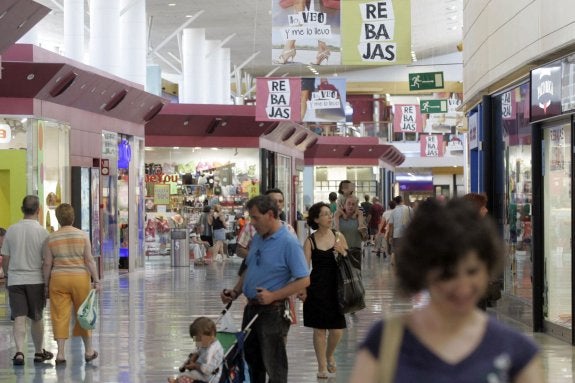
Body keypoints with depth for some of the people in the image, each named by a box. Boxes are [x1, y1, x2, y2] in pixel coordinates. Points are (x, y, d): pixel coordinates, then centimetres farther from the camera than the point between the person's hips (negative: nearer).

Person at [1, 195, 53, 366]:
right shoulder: (42, 232, -6)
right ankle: (39, 352, 24)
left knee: (19, 317, -1)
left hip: (15, 280, 1)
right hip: (36, 280, -1)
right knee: (36, 318, 12)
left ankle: (19, 352, -16)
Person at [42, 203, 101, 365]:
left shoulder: (52, 238, -1)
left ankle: (61, 353, -3)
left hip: (59, 279, 0)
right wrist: (96, 280, -3)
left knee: (60, 316, 3)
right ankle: (88, 351, 20)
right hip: (80, 278, 0)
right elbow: (89, 260, -7)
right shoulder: (82, 235, -3)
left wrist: (47, 285, 8)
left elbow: (47, 264, 0)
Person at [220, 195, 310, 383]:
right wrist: (235, 292, 6)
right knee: (250, 362, 17)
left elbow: (304, 280, -19)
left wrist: (272, 296, -23)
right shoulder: (257, 239, 9)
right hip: (252, 309, 8)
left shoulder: (289, 243, -16)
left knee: (274, 367, 1)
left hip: (273, 311, -8)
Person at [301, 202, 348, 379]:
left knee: (337, 330, 3)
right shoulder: (310, 240, -3)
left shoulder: (338, 236, 3)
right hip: (317, 288, -2)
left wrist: (342, 252, -11)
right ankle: (322, 366, 18)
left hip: (336, 287, 2)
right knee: (319, 329, 3)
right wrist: (302, 289, -18)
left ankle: (329, 355, 34)